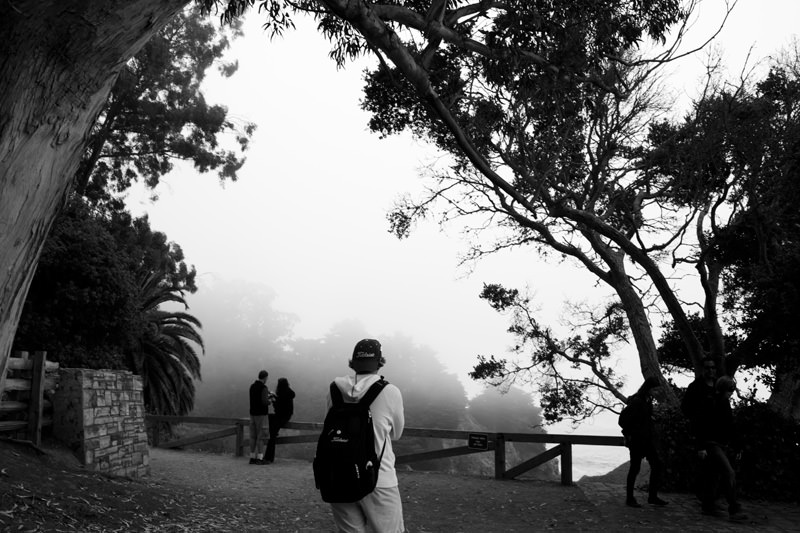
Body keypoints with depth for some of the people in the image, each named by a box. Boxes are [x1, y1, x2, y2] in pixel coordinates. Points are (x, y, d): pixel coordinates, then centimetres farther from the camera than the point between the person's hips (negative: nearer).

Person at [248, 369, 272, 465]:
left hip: (253, 414, 7)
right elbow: (265, 402, -23)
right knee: (261, 437, -3)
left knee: (253, 436, 9)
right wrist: (271, 401, -2)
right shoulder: (264, 388, -15)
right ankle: (259, 458, -3)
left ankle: (252, 458, 11)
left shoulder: (252, 386, 9)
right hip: (261, 414, -7)